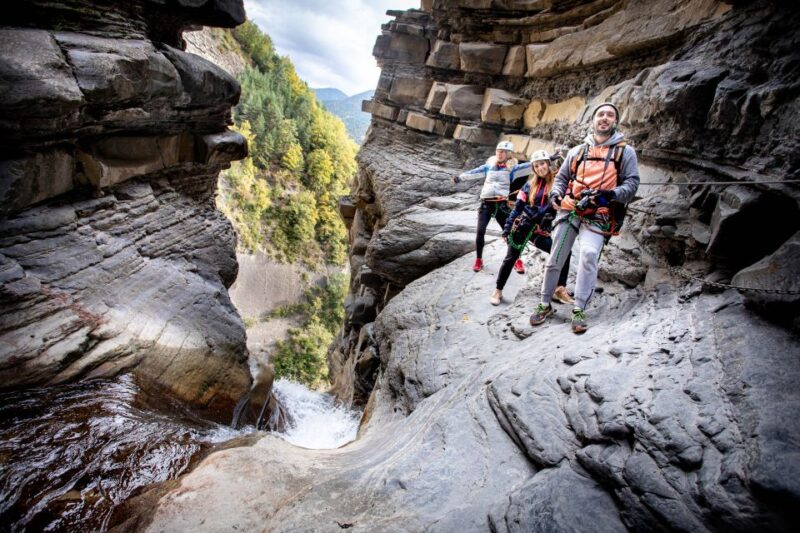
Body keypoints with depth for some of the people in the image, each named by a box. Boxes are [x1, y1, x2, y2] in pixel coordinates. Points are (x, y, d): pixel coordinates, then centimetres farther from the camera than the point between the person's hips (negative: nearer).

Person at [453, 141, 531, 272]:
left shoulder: (511, 168, 7)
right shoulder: (489, 165, 15)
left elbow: (528, 167, 0)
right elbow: (475, 172, 6)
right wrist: (460, 177, -5)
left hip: (501, 204, -1)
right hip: (486, 203, 1)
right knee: (480, 231, -10)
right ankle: (478, 260, 6)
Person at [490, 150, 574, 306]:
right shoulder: (529, 185, 3)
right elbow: (517, 208, 3)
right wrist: (507, 229, -1)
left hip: (541, 231, 1)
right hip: (522, 227, -1)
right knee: (511, 258, 2)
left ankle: (559, 290, 4)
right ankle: (497, 291, 15)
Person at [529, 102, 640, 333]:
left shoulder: (625, 151, 10)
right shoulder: (578, 150, 18)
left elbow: (632, 183, 3)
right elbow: (562, 177, 21)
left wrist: (611, 195, -18)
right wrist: (556, 195, 0)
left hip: (597, 216, -3)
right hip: (569, 211, 3)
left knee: (589, 255, -25)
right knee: (555, 258, 1)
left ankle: (579, 310, -16)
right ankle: (545, 305, 15)